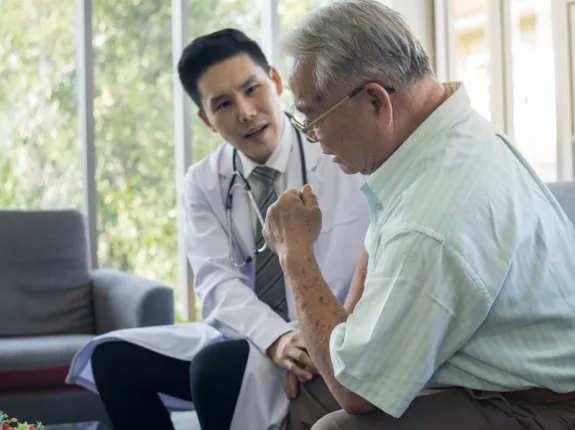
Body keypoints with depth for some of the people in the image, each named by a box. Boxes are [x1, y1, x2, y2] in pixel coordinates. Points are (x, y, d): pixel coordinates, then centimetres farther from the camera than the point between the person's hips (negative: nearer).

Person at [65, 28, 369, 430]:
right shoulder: (204, 183, 2)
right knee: (112, 357, -6)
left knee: (218, 365, -32)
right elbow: (217, 281, -10)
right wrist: (277, 338, -30)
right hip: (241, 335, 5)